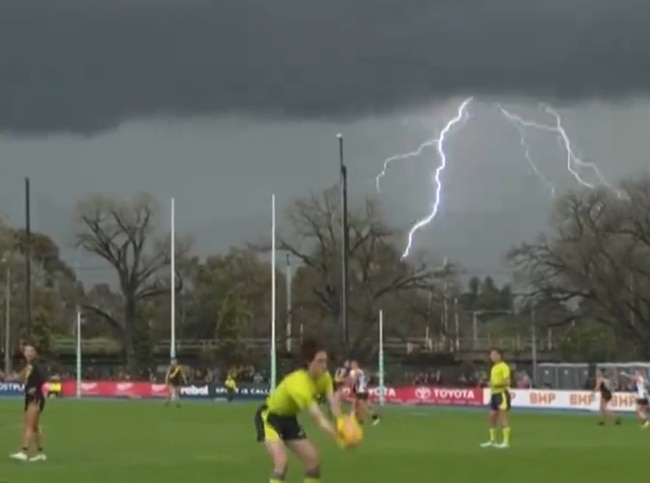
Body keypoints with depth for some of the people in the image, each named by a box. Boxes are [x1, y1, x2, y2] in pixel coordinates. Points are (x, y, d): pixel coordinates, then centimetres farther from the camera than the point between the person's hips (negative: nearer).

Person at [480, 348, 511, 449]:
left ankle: (506, 441, -8)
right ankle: (492, 440, 19)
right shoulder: (494, 367, 18)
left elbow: (507, 381, -17)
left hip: (502, 393, -9)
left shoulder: (504, 367, -9)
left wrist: (496, 384, -25)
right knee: (492, 417, 11)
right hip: (494, 393, 9)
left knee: (503, 417, -9)